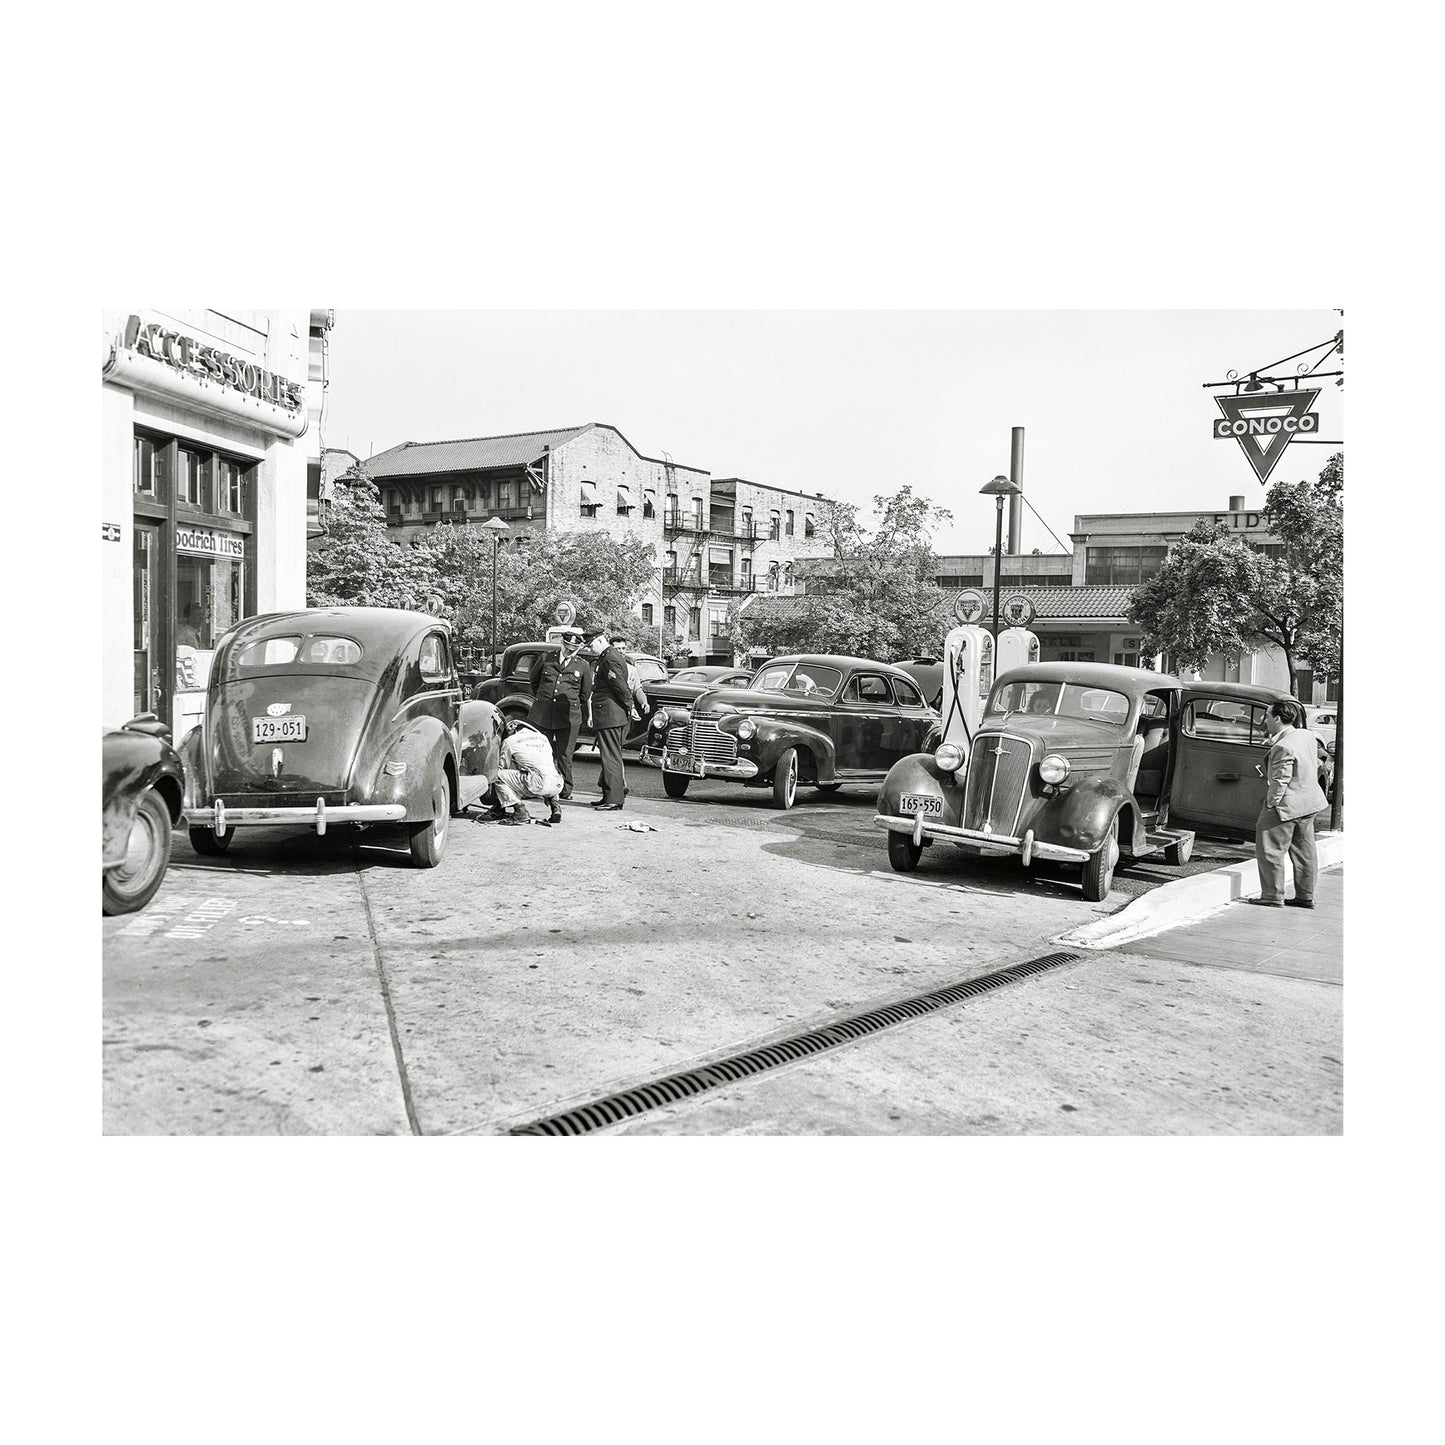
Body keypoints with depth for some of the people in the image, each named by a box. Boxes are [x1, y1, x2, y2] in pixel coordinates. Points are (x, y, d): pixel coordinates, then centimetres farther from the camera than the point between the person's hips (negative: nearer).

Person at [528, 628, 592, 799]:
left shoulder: (583, 666, 7)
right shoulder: (545, 658, 9)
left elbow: (585, 694, 15)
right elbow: (534, 680, 25)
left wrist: (576, 710, 15)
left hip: (569, 716, -1)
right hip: (542, 714, 1)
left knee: (565, 755, -1)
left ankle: (565, 790, 8)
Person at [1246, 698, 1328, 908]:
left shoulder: (1283, 747, -24)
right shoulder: (1306, 736, 4)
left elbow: (1280, 781, -22)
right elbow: (1315, 764, 18)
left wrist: (1270, 804, -14)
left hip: (1288, 805, -10)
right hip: (1310, 801, 10)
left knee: (1270, 850, 0)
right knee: (1303, 850, 16)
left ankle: (1273, 896, 4)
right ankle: (1305, 896, 23)